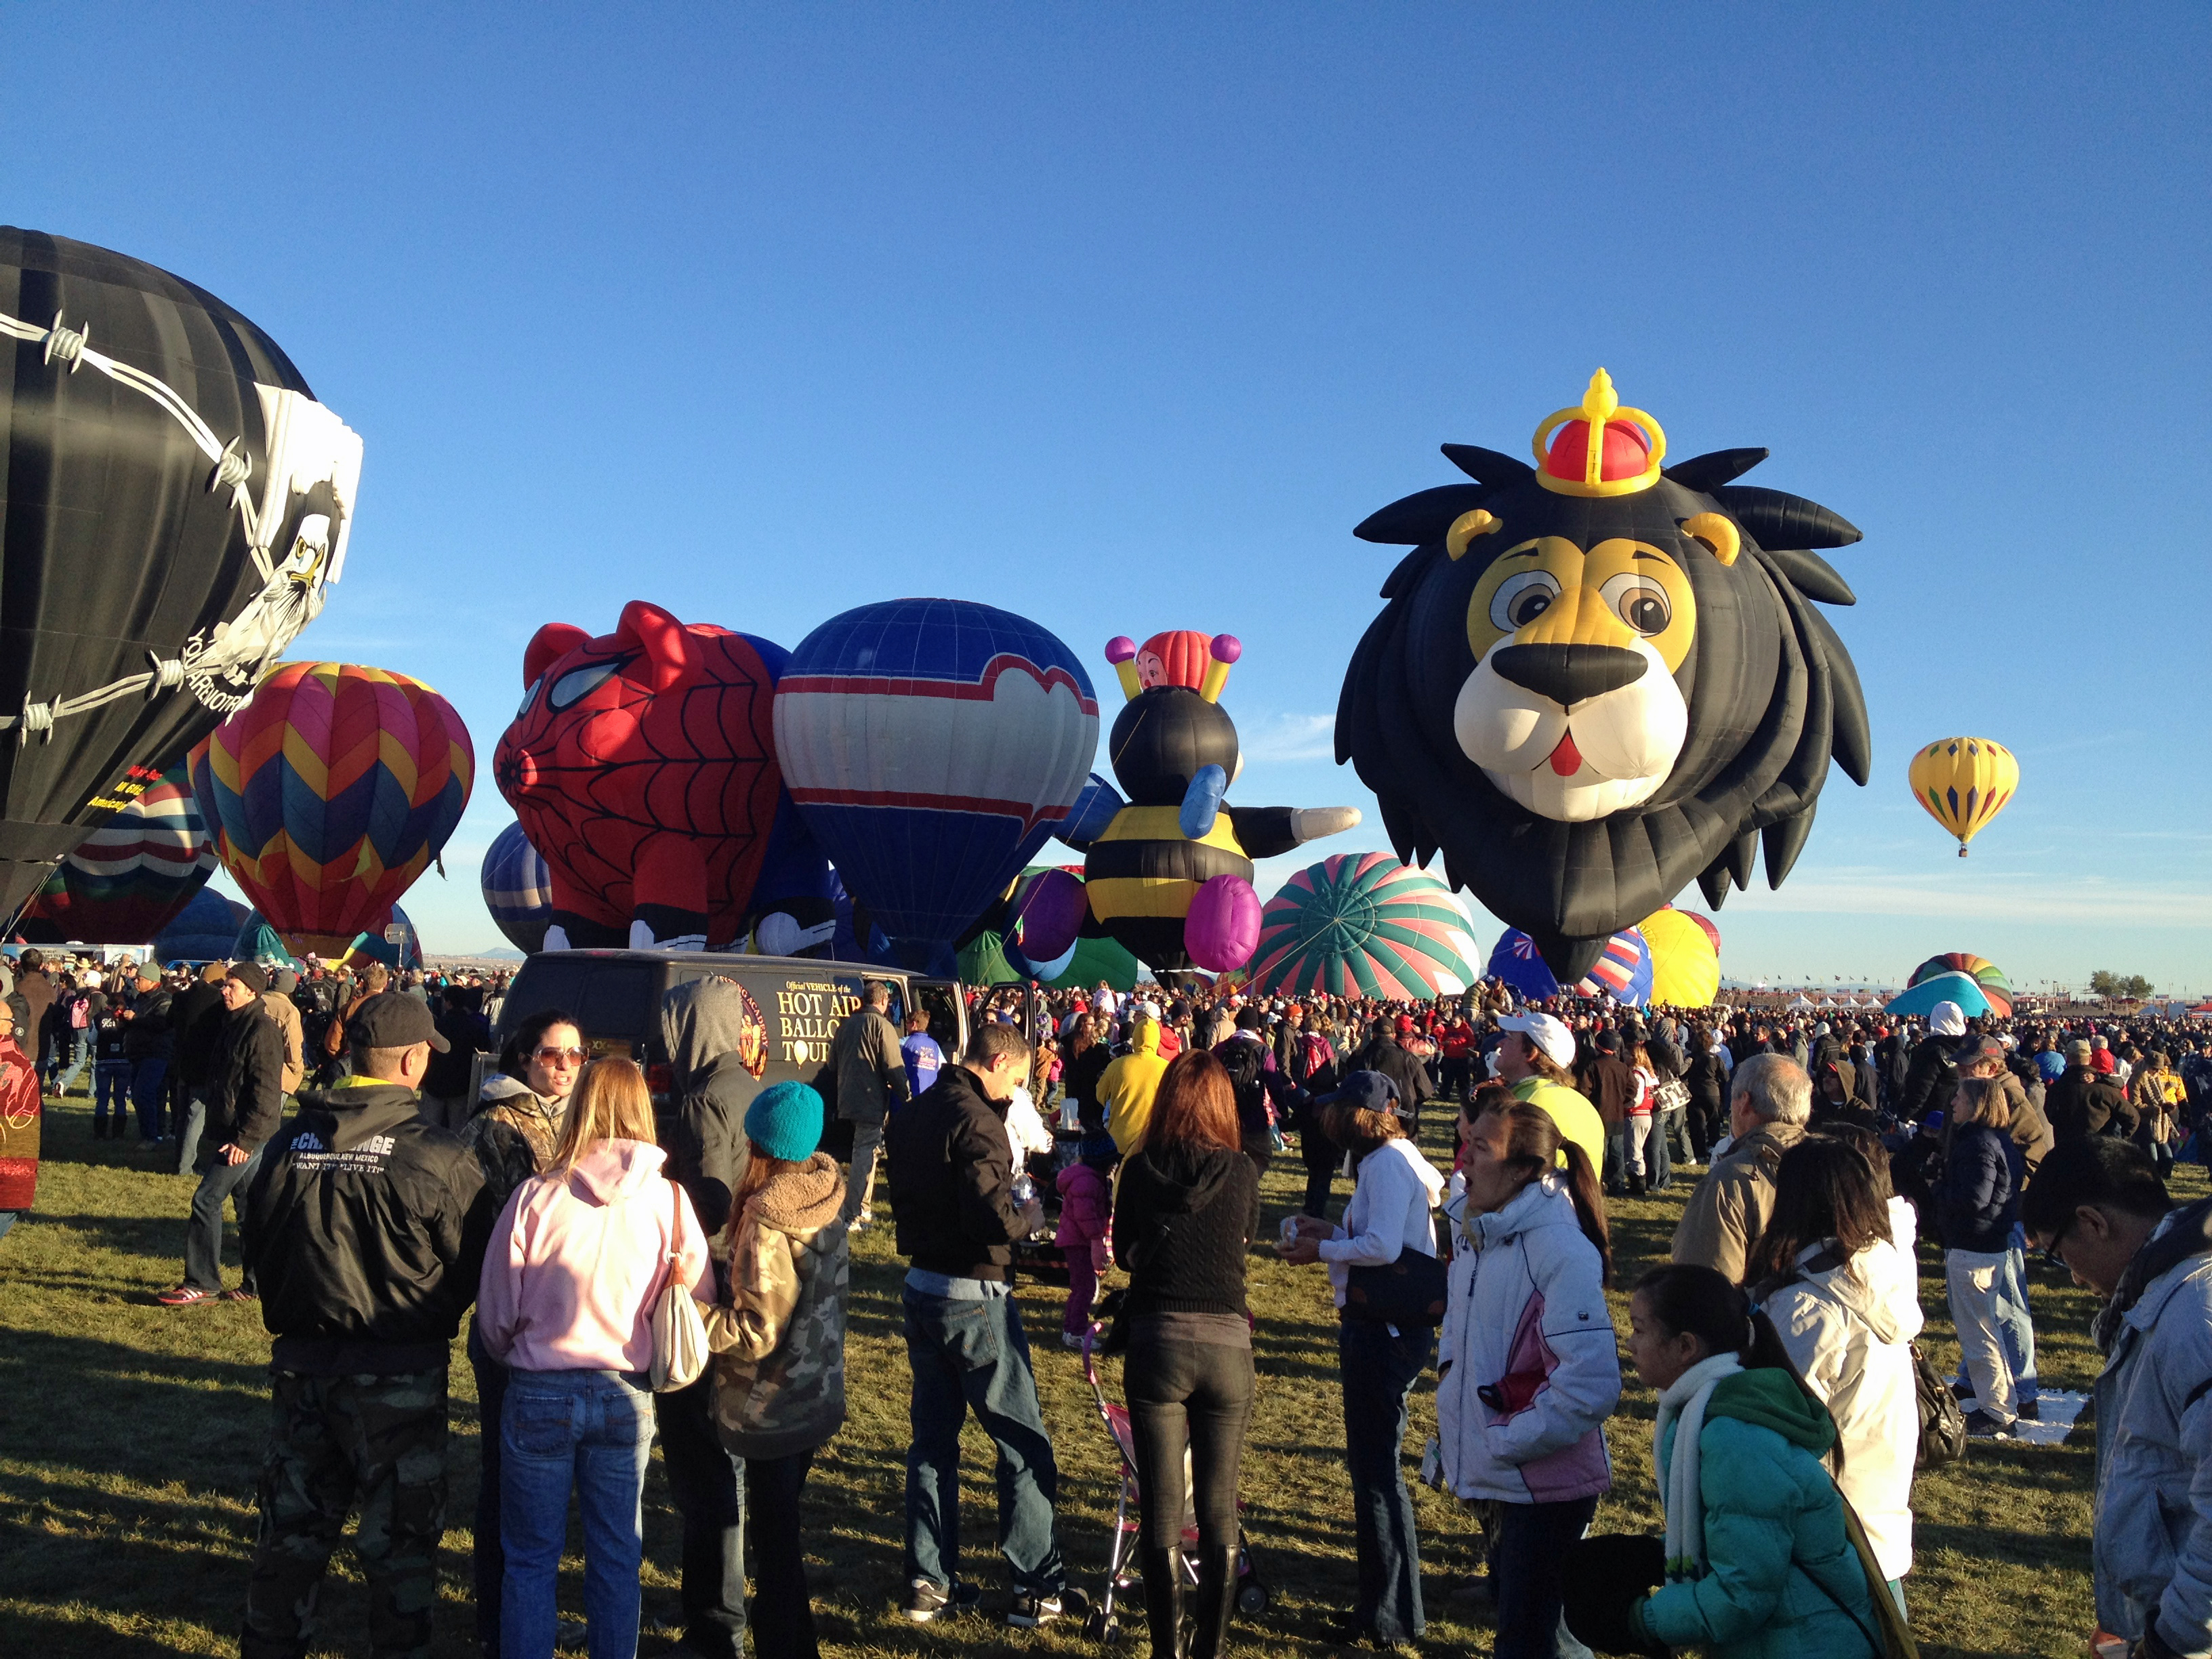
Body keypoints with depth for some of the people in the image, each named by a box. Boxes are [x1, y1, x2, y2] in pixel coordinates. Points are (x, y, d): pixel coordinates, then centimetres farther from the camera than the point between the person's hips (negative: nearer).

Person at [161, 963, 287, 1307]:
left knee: (207, 1201, -9)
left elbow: (266, 1092, -20)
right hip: (231, 1133, 10)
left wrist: (244, 1139, -23)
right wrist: (215, 1132, 18)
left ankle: (202, 1283, -2)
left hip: (248, 1137, -10)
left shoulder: (262, 1030, -15)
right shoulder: (235, 1024, 15)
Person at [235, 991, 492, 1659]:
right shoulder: (439, 1159, -18)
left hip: (300, 1364, 4)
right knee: (398, 1538, 10)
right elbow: (474, 1270, -8)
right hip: (399, 1374, -4)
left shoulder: (285, 1146, -4)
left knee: (292, 1526, 20)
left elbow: (254, 1248, 8)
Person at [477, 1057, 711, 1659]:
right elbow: (697, 1306, -3)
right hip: (627, 1396, 2)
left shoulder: (535, 1195, -13)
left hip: (540, 1393, -1)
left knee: (531, 1560, 14)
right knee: (617, 1558, 17)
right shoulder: (669, 1199, -9)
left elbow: (495, 1313, -4)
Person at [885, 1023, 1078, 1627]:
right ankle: (1037, 1586, 9)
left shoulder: (912, 1116, 8)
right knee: (1024, 1441, 3)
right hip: (971, 1298, -8)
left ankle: (928, 1580, 21)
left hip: (920, 1287, 8)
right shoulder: (977, 1122, -19)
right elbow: (994, 1219, -25)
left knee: (933, 1436, 15)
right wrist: (1030, 1217, -7)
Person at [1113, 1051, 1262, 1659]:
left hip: (1157, 1345, 0)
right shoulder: (1242, 1172, -4)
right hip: (1228, 1346, 1)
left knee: (1161, 1511, 10)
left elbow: (1124, 1252, 9)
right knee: (1219, 1511, 13)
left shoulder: (1140, 1170, -4)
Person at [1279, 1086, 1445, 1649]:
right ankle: (1386, 1601, 31)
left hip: (1382, 1331, -11)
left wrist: (1321, 1251, -12)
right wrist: (1332, 1232, 9)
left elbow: (1382, 1247, -25)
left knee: (1376, 1469, 0)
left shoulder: (1387, 1163, -17)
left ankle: (1392, 1617, 12)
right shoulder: (1393, 1159, 14)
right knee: (1375, 1462, 19)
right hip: (1385, 1324, 11)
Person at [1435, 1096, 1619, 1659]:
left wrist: (1508, 1443, -19)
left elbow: (1591, 1384, -27)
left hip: (1546, 1483, -8)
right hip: (1502, 1478, 8)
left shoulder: (1560, 1249, -22)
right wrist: (1450, 1412, 11)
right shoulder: (1474, 1230, 4)